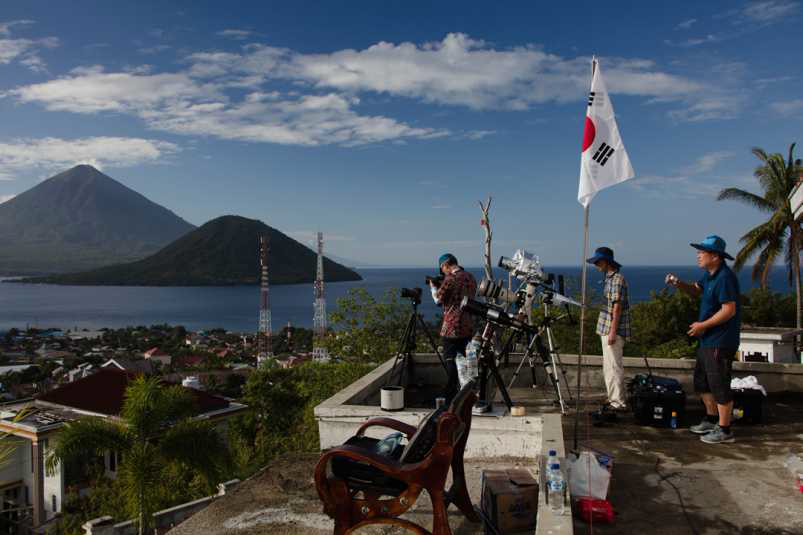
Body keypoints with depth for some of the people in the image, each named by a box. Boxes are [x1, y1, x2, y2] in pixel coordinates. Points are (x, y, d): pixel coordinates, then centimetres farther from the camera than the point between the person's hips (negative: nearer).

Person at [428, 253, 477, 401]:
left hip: (452, 328, -7)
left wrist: (433, 287, 11)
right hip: (468, 328, 7)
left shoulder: (450, 279, -14)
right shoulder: (471, 278, 10)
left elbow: (438, 299, -7)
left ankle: (451, 399, 3)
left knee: (451, 361, -1)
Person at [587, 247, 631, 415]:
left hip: (614, 331, -10)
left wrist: (613, 331, -21)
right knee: (608, 367, 15)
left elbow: (617, 307, -19)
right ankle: (613, 399, 23)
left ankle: (619, 404, -3)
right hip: (606, 330, 10)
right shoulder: (609, 278, 16)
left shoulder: (617, 279, -14)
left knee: (614, 367, -7)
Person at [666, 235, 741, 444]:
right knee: (702, 382, 21)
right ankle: (711, 420, 35)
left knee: (719, 386, -2)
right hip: (707, 340, 11)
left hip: (720, 342, -11)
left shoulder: (725, 278, -21)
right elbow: (696, 291, 23)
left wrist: (703, 325, -18)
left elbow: (729, 310, -24)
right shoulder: (710, 275, 10)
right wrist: (678, 284, 3)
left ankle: (724, 431, 9)